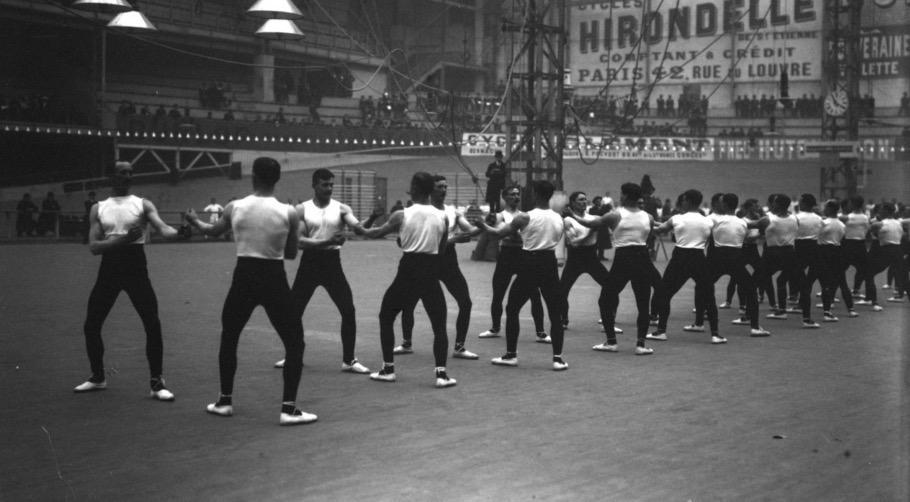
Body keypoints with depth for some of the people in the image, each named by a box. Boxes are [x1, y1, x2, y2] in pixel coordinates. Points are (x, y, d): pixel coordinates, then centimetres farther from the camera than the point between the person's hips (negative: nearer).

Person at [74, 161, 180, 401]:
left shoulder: (143, 204, 2)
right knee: (91, 326, 6)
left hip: (136, 268, -2)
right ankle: (98, 377, 27)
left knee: (153, 325, -10)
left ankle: (156, 383, 0)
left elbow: (163, 228, -15)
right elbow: (93, 246, -4)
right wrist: (123, 239, -20)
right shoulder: (98, 208, 6)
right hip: (109, 270, 2)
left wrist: (181, 231, -38)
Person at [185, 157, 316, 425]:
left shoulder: (234, 207, -2)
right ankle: (288, 408, -1)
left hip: (244, 276, 3)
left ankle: (224, 401, 28)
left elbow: (213, 231, 20)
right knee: (294, 342, 6)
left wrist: (195, 221, 41)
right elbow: (291, 253, 3)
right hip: (273, 278, -2)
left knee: (229, 337, 23)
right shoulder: (288, 212, -9)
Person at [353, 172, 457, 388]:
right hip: (431, 273, 1)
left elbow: (377, 233, 11)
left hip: (408, 271, -1)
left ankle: (388, 369, 17)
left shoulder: (402, 216, -5)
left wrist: (362, 230, 31)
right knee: (439, 324, 7)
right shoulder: (442, 217, 0)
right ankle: (441, 373, -6)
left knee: (386, 317, 17)